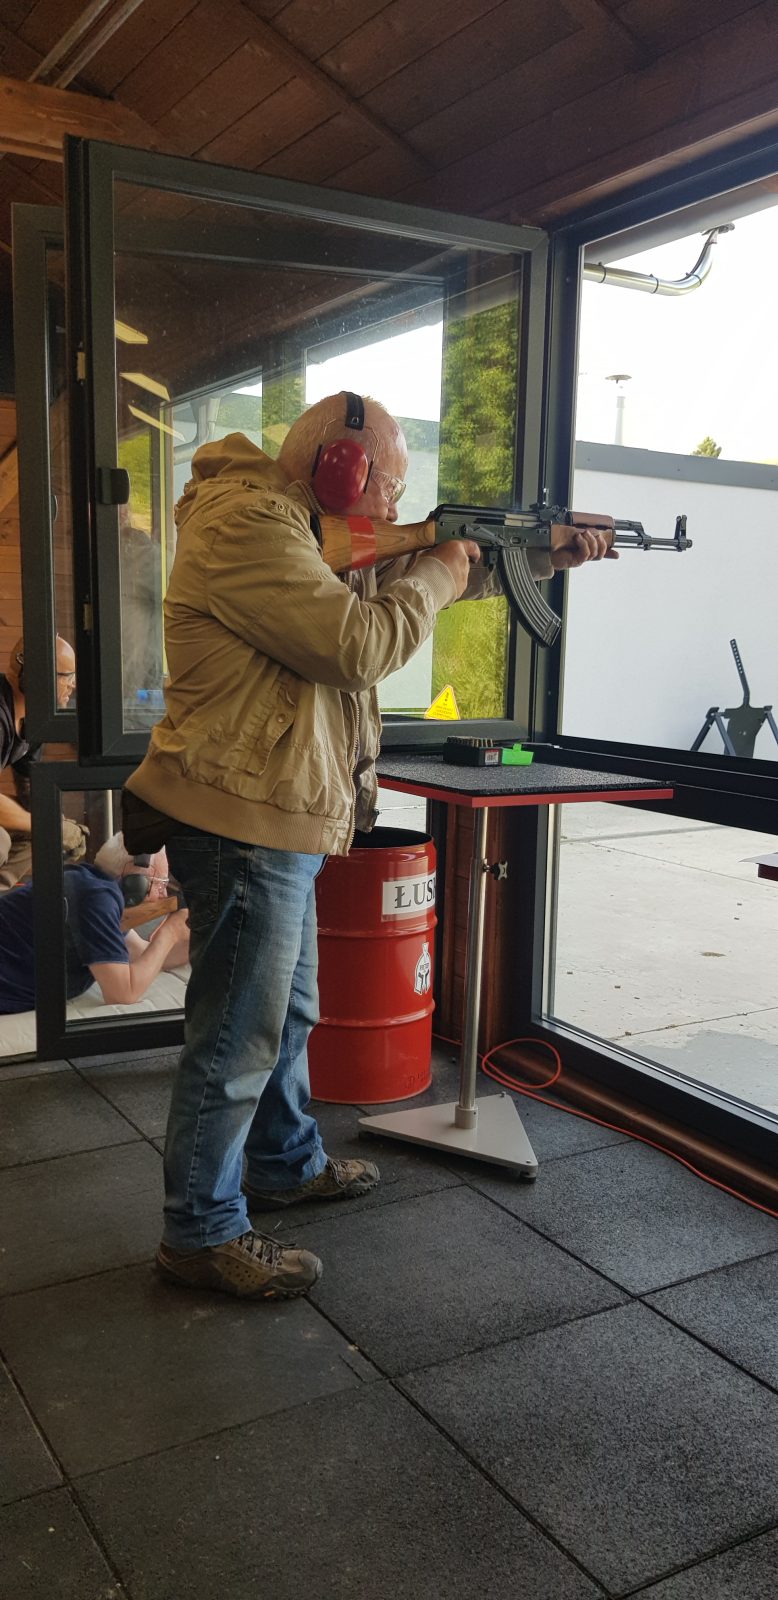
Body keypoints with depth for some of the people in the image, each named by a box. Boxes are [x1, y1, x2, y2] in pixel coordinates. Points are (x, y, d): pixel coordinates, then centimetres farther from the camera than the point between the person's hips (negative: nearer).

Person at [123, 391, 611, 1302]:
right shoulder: (247, 524, -17)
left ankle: (287, 1164, 41)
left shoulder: (305, 534, 15)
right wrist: (436, 578, -7)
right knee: (240, 1036, -1)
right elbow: (359, 643, -25)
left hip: (280, 826, 11)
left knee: (288, 1012, 22)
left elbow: (400, 583, 23)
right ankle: (201, 1234, 14)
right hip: (242, 824, -11)